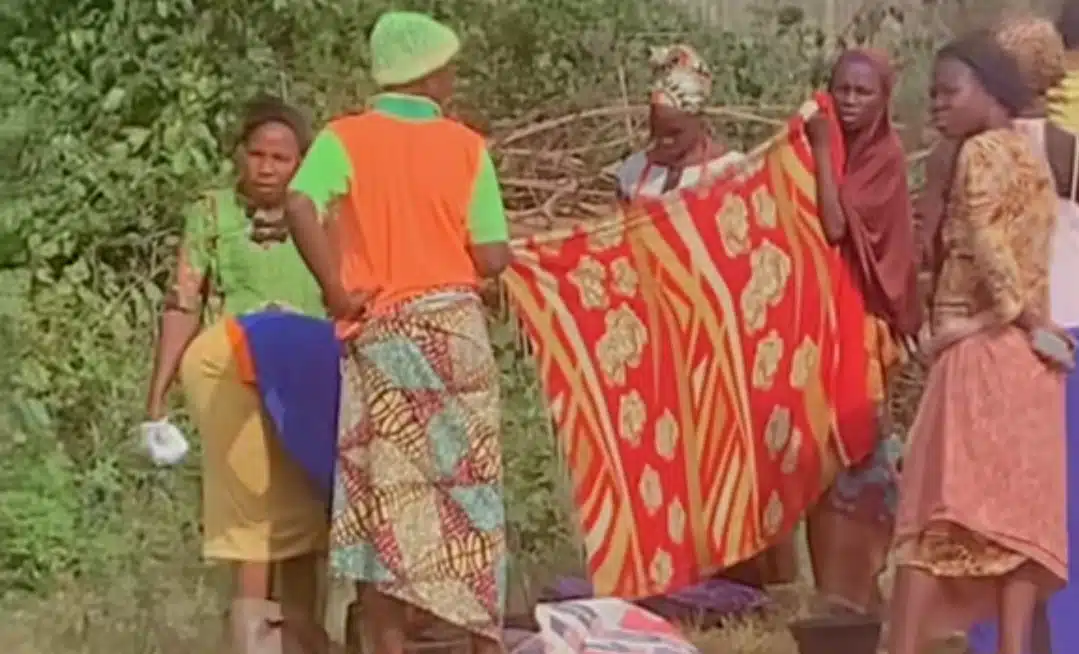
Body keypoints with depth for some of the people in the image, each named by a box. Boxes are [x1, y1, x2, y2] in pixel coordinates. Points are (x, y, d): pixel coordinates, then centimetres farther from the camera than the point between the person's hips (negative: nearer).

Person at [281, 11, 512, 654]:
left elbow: (300, 207, -19)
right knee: (468, 493, 10)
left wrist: (336, 290, -9)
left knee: (387, 502, 2)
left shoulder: (344, 138, 0)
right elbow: (492, 259, -2)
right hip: (453, 326, 0)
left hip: (379, 334, 0)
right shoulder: (466, 146, 2)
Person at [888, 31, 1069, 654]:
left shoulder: (981, 152, -9)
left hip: (983, 348, -8)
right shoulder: (1028, 155, 16)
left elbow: (987, 245, -20)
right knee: (1017, 504, 4)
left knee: (942, 499, -6)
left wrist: (1018, 316, -12)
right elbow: (1025, 255, 13)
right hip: (1023, 354, 8)